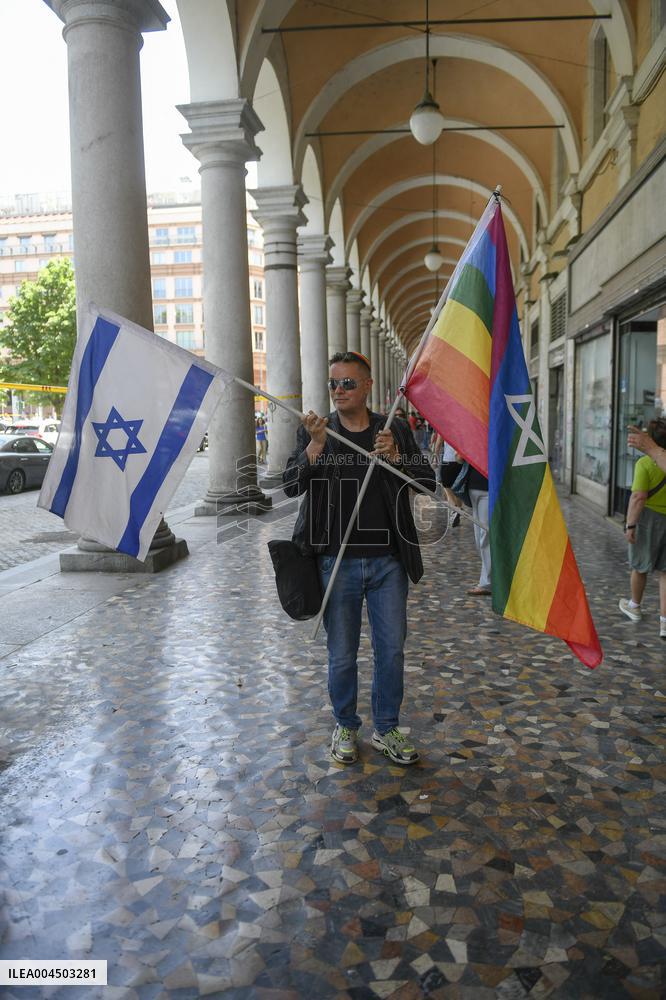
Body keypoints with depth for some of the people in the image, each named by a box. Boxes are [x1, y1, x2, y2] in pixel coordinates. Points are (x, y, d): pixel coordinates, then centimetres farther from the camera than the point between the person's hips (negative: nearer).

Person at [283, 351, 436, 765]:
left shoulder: (395, 430, 4)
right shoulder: (315, 431, 1)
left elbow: (429, 480, 0)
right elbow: (291, 485, -8)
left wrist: (396, 456, -16)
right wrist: (315, 446, -23)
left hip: (388, 561, 1)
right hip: (337, 561, -1)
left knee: (391, 650, 10)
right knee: (342, 654, 10)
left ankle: (387, 729, 29)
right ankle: (346, 727, 31)